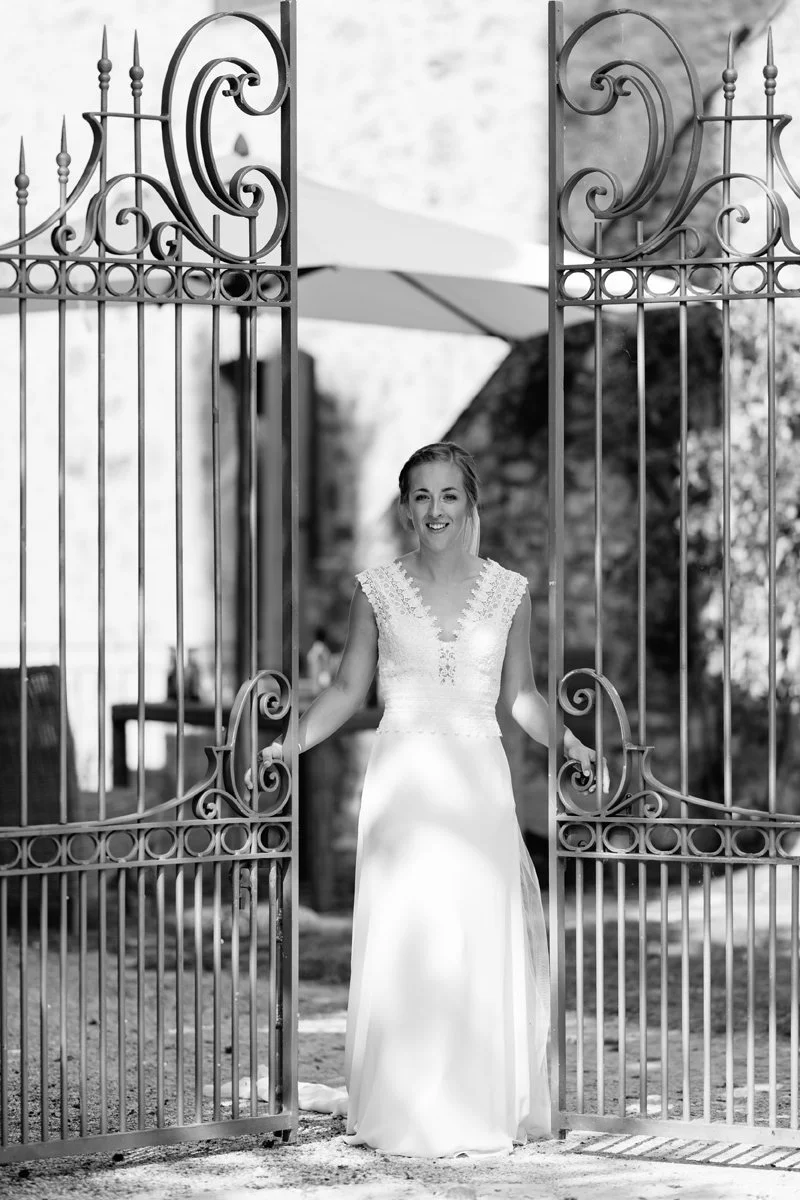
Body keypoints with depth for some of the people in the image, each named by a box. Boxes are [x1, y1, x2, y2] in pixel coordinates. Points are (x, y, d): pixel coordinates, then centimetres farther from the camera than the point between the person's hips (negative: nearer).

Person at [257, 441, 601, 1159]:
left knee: (482, 943, 0)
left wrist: (570, 745, -1)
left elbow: (521, 694, 13)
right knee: (400, 942, -3)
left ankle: (480, 1106, 9)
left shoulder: (508, 592, 6)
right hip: (403, 782, -1)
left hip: (478, 784, 1)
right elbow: (348, 690, 9)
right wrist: (288, 744, -2)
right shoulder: (378, 591, 4)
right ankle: (404, 1109, 5)